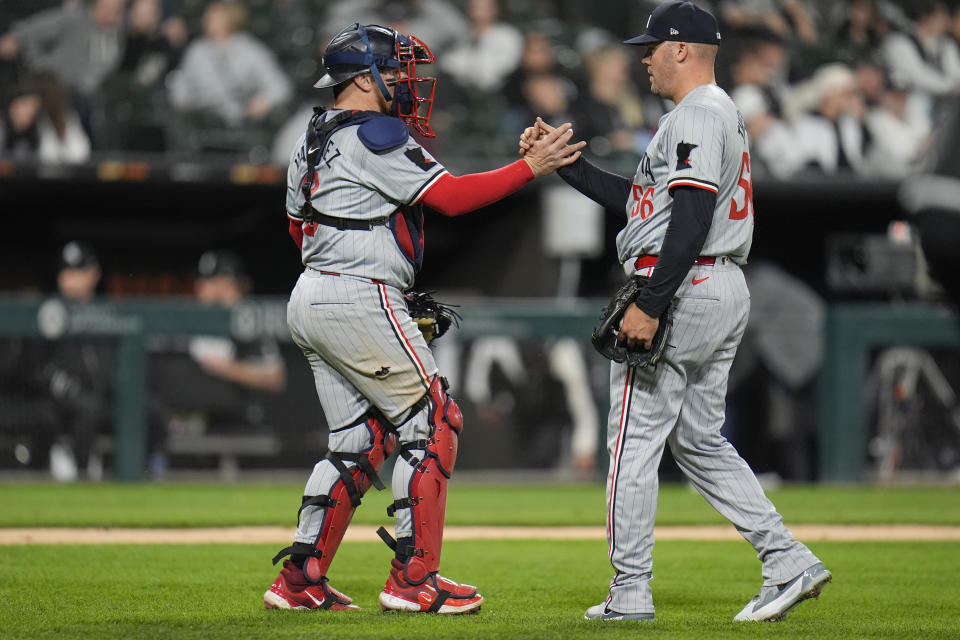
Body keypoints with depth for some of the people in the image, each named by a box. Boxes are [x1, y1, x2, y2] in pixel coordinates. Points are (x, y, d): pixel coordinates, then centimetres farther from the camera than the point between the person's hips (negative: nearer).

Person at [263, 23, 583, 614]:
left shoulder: (314, 139, 17)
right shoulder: (375, 134, -12)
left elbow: (299, 225, 24)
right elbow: (450, 197, -17)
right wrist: (531, 167, -14)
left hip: (310, 300, 10)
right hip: (360, 301, -10)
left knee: (361, 439, 13)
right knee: (432, 425, -2)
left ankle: (301, 580, 9)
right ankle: (414, 580, -4)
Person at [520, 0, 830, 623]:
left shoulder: (696, 115, -13)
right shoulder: (724, 115, 21)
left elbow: (691, 219, -23)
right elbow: (633, 195, 24)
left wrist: (650, 305, -26)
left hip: (680, 290, -10)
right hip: (728, 291, 10)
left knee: (635, 441, -4)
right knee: (700, 441, 14)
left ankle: (631, 592, -1)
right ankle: (789, 563, 5)